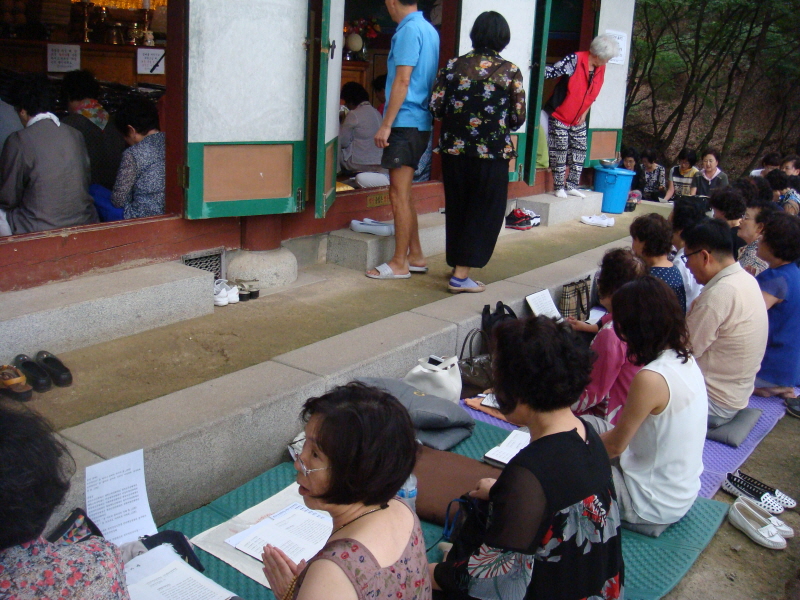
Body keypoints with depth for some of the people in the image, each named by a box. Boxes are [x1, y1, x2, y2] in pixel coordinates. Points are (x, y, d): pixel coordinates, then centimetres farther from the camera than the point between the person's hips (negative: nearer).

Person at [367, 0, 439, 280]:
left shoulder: (409, 30, -11)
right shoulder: (429, 29, 15)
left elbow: (402, 81, -17)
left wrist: (386, 125, -16)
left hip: (405, 123, -9)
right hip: (421, 123, 9)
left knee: (399, 195, -4)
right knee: (402, 194, 16)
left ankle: (399, 264, 2)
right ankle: (415, 256, 22)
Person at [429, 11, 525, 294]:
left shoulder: (454, 65, 1)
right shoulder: (510, 71, -4)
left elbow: (436, 106, -1)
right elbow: (518, 117, -4)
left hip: (454, 148, 3)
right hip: (492, 152, -3)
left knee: (457, 207, 17)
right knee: (485, 212, 6)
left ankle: (457, 264, 29)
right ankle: (461, 275, 2)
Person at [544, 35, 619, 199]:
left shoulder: (601, 69, 3)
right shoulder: (575, 60, -18)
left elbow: (593, 94, 12)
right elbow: (552, 71, -25)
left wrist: (585, 113, 8)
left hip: (578, 120, 7)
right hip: (559, 117, -7)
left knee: (580, 151, 6)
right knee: (560, 151, -3)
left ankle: (572, 186, 16)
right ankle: (559, 187, 7)